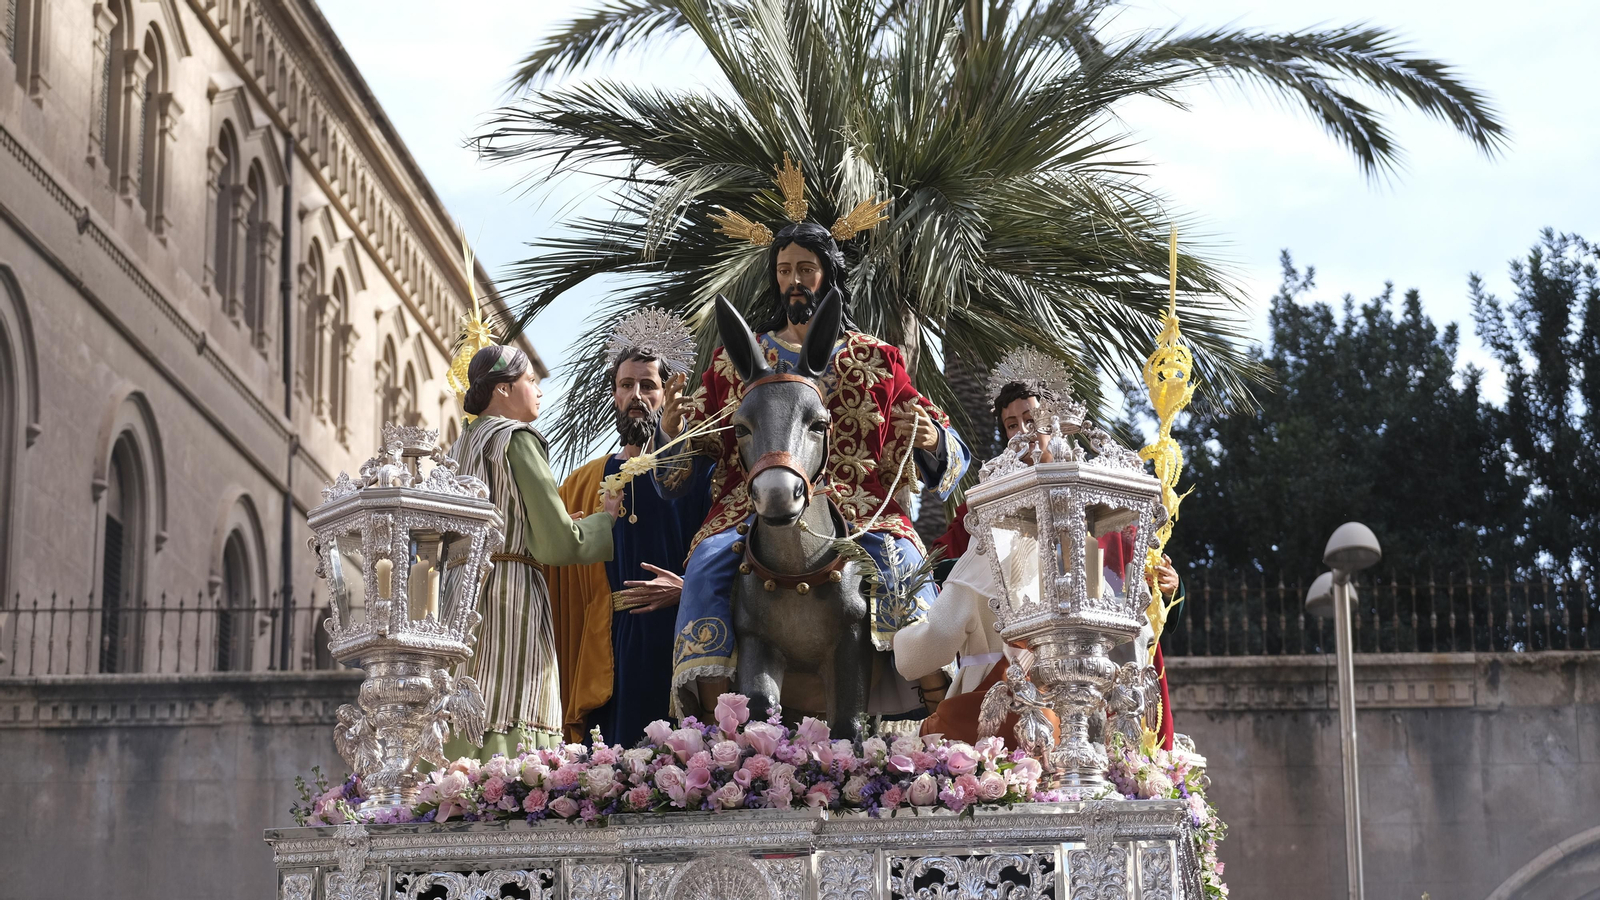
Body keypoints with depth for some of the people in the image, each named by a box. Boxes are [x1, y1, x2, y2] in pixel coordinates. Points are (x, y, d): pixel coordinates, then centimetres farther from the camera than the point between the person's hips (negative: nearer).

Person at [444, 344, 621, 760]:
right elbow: (560, 544, -11)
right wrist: (606, 519, 6)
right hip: (512, 596, -8)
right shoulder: (517, 440, -5)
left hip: (461, 596, 8)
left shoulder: (460, 447, 18)